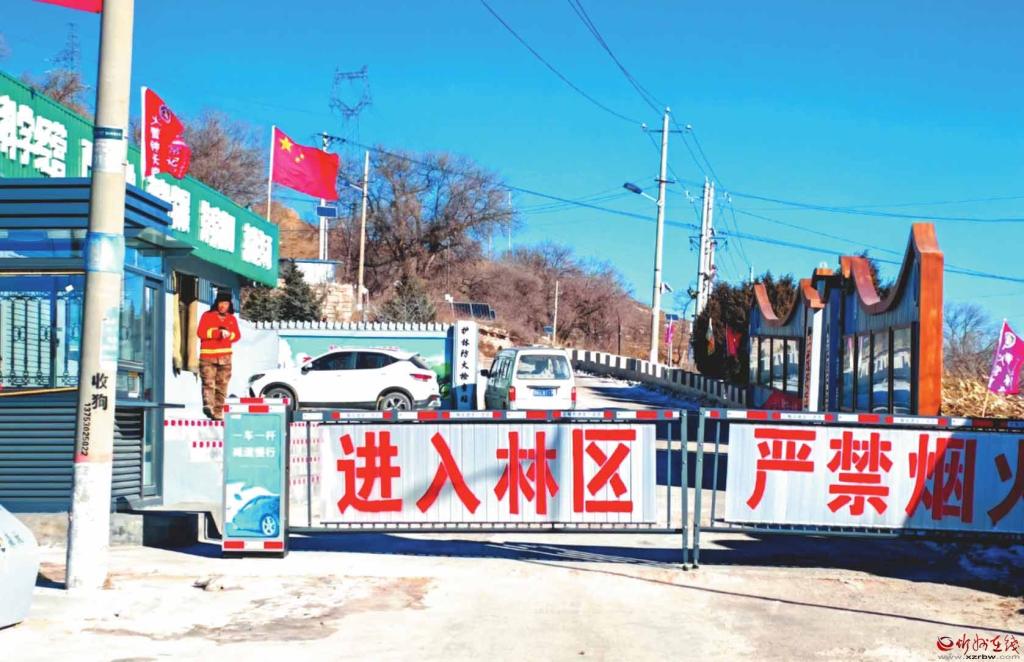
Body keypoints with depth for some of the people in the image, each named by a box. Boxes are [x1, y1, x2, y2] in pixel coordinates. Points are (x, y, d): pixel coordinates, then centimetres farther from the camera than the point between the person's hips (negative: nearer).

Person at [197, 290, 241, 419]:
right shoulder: (207, 316, 2)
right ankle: (208, 406, -29)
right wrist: (218, 332, -18)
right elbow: (200, 332, -9)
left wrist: (228, 334, -13)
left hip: (225, 356, 4)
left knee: (222, 385, 4)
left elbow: (237, 335, 9)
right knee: (208, 382, -16)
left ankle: (218, 413, 9)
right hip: (208, 355, -4)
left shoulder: (232, 319, 14)